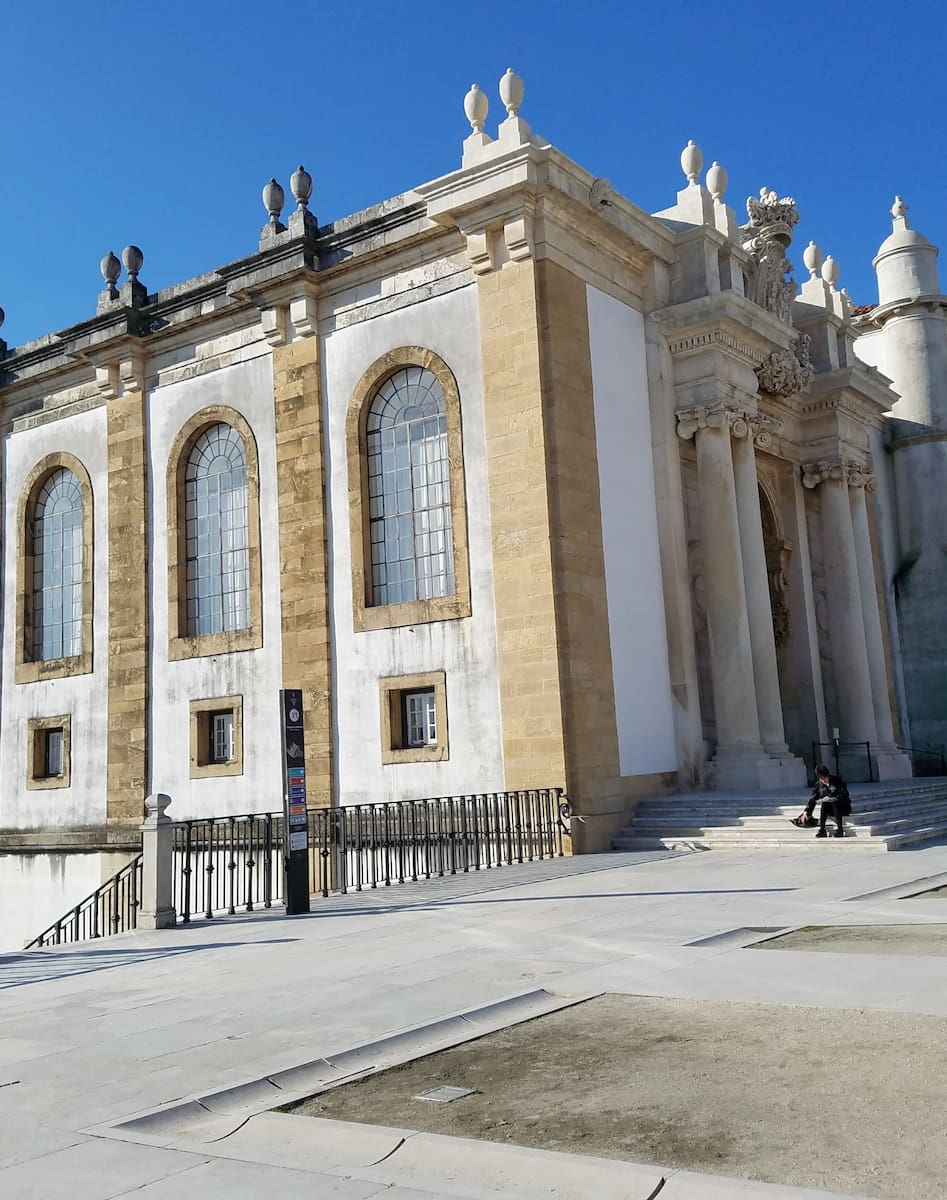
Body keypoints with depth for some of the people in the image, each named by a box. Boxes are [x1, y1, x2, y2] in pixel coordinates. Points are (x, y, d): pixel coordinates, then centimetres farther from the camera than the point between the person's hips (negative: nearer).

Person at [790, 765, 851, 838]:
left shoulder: (837, 780, -13)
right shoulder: (819, 785, -2)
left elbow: (845, 795, -20)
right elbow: (813, 799, -4)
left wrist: (833, 799, -36)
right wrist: (806, 812, -15)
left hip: (845, 807, -3)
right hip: (832, 810, 3)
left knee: (835, 803, -35)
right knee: (825, 803, -30)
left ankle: (840, 830, -34)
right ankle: (822, 830, -32)